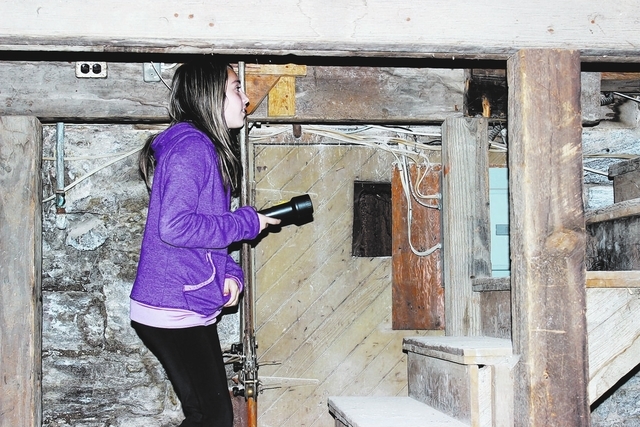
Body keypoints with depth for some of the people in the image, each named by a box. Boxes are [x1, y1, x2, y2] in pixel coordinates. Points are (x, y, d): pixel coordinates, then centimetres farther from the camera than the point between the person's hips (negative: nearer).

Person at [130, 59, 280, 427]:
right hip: (173, 309, -10)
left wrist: (230, 273, 4)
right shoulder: (190, 146, -14)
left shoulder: (208, 148, 17)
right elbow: (174, 226, -25)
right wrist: (247, 223, -14)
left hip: (194, 309, 10)